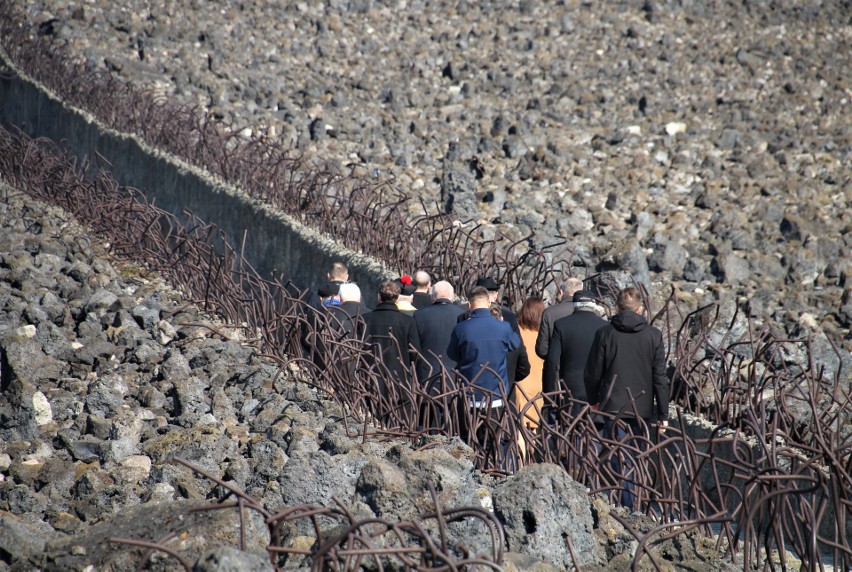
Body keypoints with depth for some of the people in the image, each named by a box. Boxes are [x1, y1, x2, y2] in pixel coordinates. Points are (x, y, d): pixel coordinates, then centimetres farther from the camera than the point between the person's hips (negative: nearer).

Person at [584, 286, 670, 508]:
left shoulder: (604, 334, -4)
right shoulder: (653, 335, -2)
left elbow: (592, 373, 2)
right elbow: (660, 378, -2)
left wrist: (594, 400, 20)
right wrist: (663, 414, 3)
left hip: (614, 407, -1)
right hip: (644, 410, 1)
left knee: (622, 462, 1)